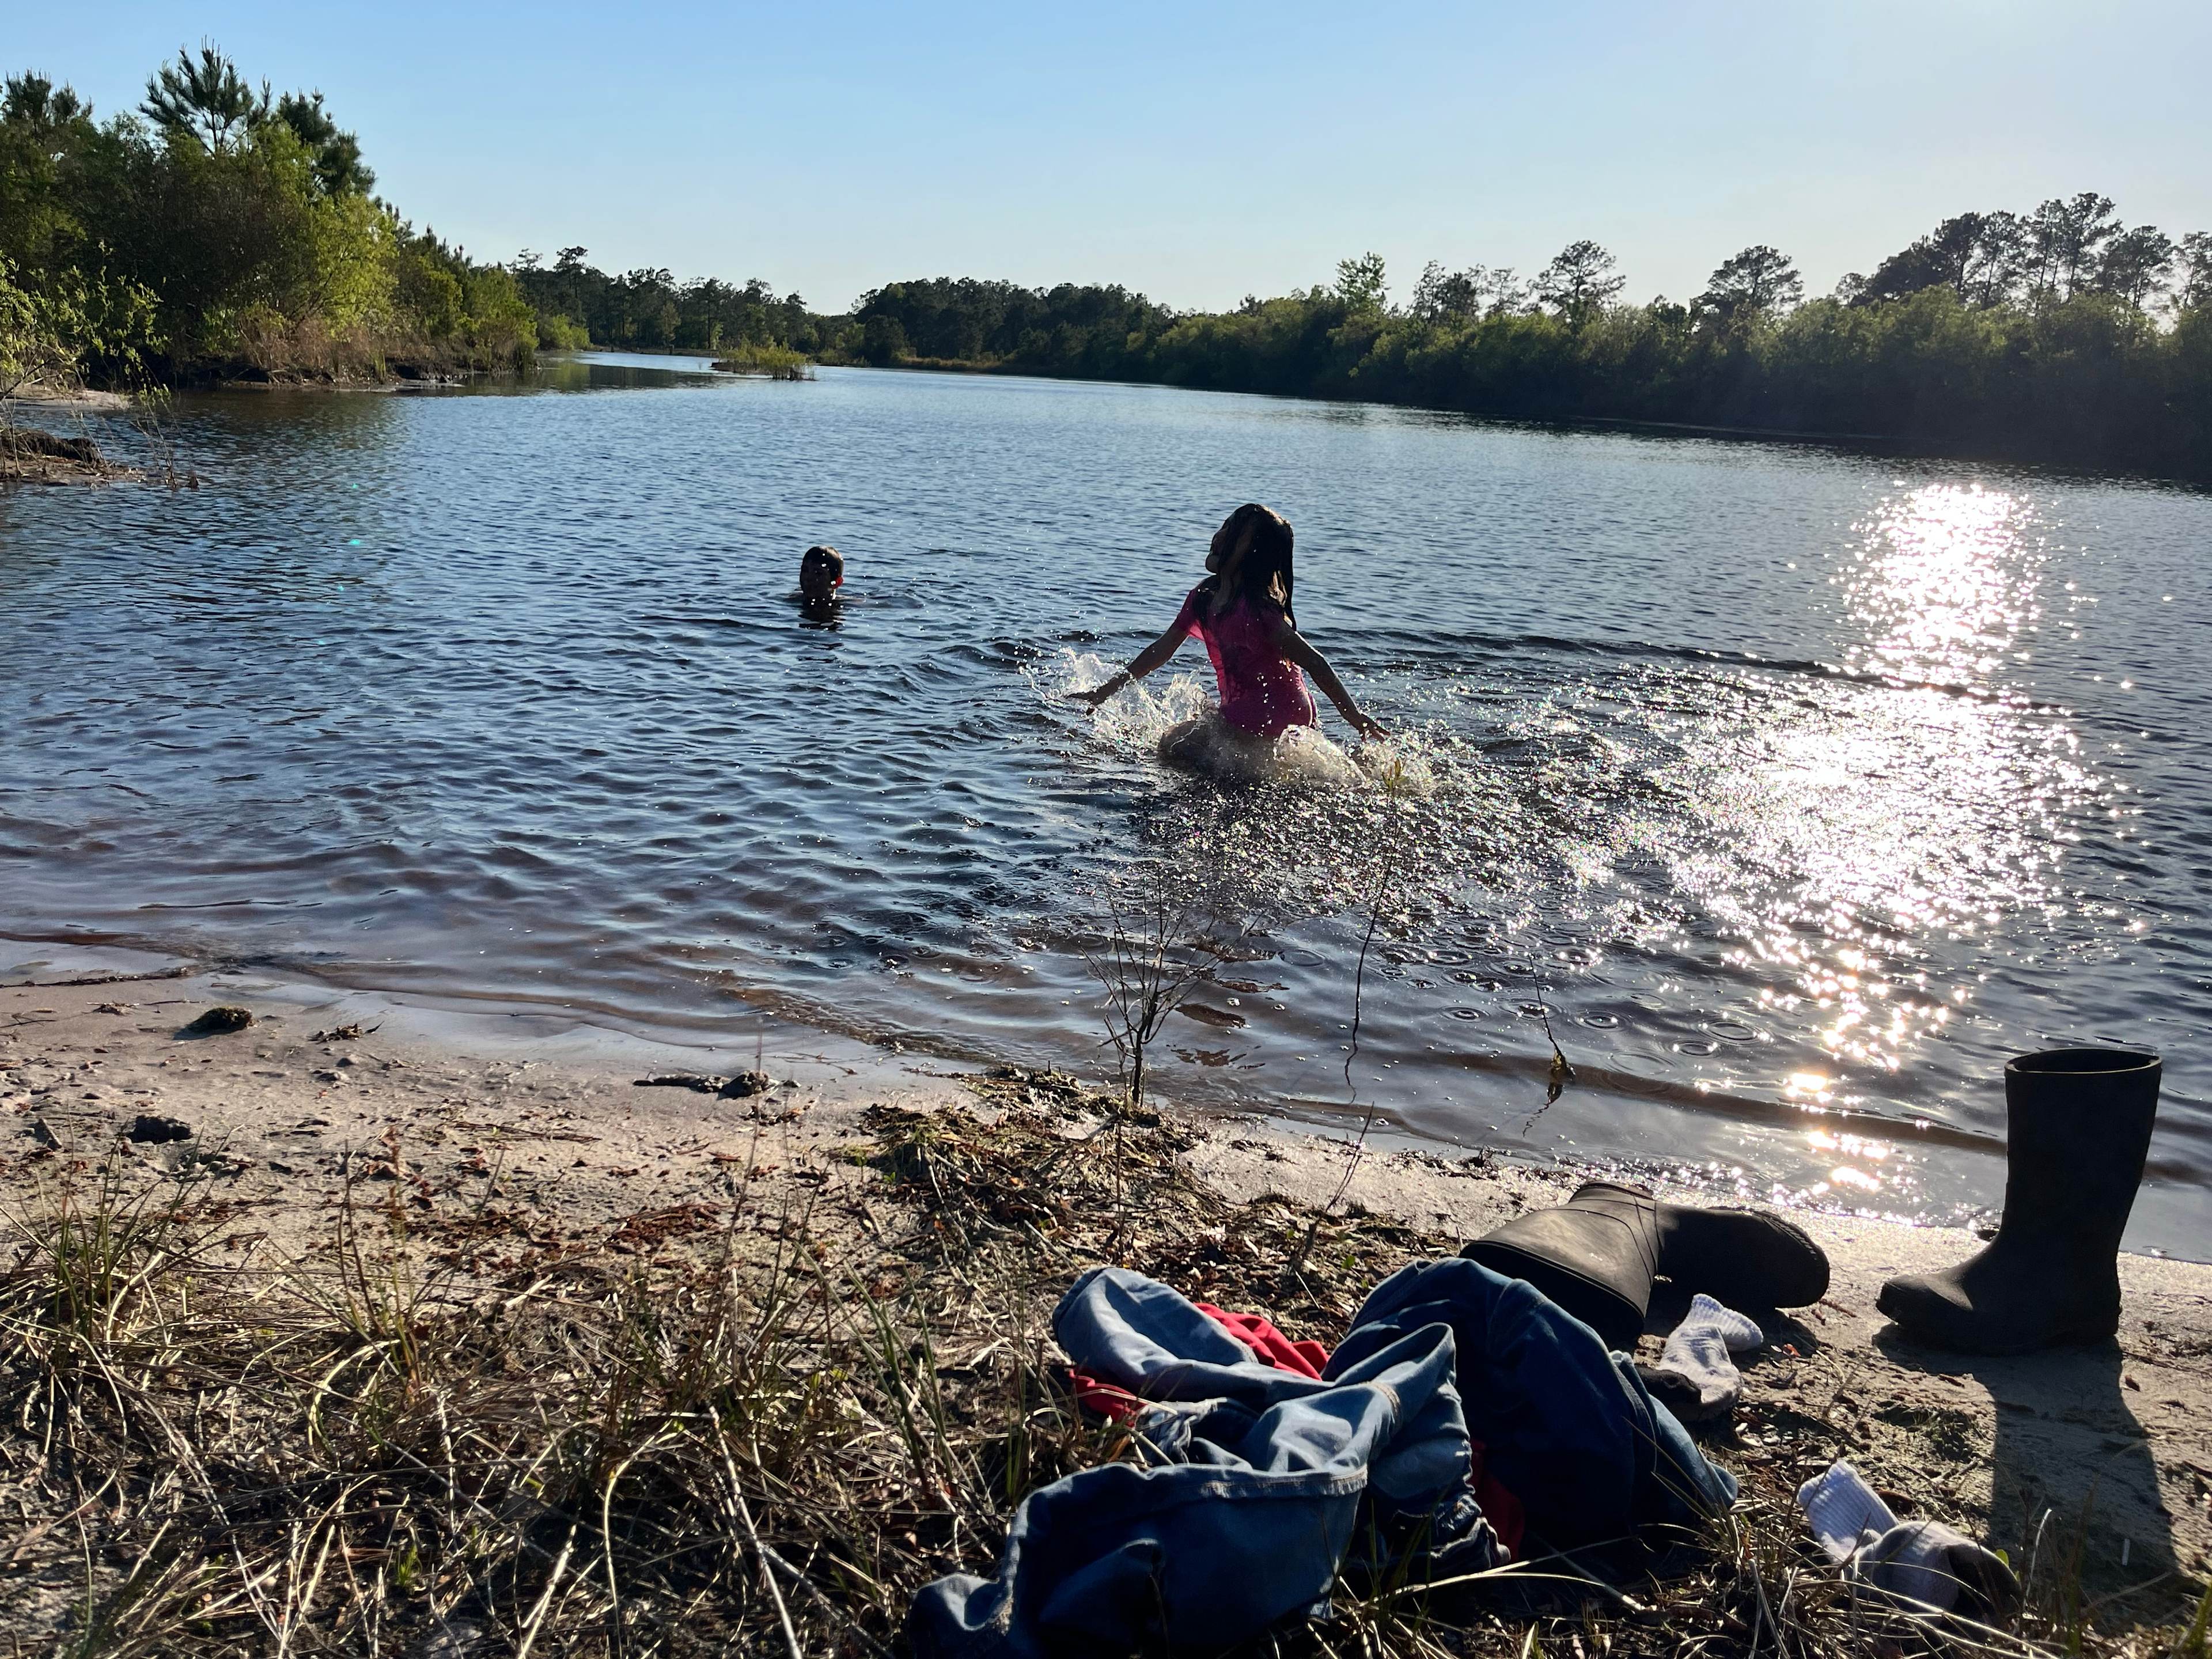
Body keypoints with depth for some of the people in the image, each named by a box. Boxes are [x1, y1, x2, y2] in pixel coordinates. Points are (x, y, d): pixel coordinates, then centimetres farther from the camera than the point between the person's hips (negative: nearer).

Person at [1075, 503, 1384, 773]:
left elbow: (1314, 663, -21)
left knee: (1174, 748, -9)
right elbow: (1162, 649, 13)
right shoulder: (1204, 596, 3)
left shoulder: (1255, 608, -22)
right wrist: (1105, 691, 14)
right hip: (1239, 709, 9)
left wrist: (1356, 717, -22)